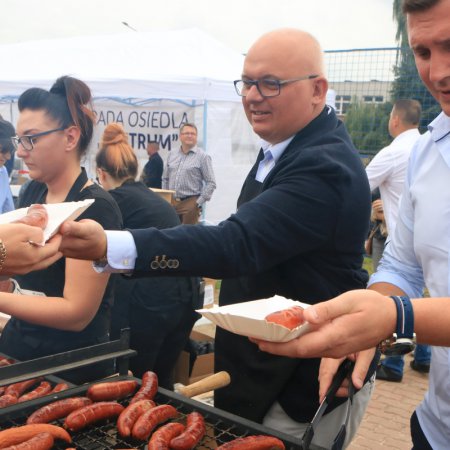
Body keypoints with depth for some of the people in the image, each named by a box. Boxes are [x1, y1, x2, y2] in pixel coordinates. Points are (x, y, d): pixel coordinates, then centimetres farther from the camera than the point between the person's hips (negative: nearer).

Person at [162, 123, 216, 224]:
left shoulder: (203, 156, -3)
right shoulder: (172, 155, 12)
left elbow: (211, 183, -6)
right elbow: (165, 179, 19)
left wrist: (199, 202, -9)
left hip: (190, 203, -4)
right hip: (171, 203, 5)